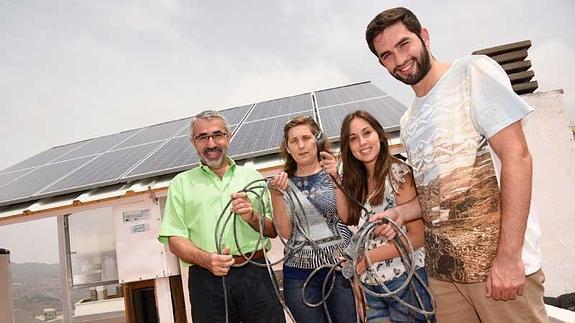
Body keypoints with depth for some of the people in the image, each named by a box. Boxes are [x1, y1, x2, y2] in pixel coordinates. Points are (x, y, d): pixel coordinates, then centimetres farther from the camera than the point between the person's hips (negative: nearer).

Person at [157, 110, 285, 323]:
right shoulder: (181, 183, 9)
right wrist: (205, 259, -16)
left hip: (255, 274, 1)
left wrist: (252, 216, -8)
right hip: (206, 279, -1)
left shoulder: (252, 176, 12)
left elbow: (273, 230, 11)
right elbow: (174, 239, 1)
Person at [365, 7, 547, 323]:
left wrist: (509, 256, -19)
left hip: (498, 260, -6)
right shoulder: (408, 121, 13)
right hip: (441, 267, 6)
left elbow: (516, 156, -13)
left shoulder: (472, 72, -4)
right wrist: (400, 214, 0)